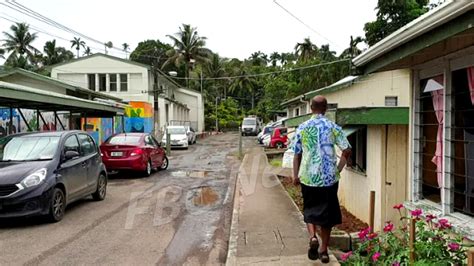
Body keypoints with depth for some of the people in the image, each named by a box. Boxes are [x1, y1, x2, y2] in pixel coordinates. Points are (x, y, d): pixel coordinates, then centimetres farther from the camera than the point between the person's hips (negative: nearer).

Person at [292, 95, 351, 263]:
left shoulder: (302, 128, -2)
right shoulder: (333, 127, -3)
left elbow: (297, 154, 0)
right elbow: (347, 150, -7)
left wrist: (296, 175, 10)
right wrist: (338, 169, 4)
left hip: (308, 177, 0)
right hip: (329, 178, 0)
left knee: (309, 210, 18)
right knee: (327, 213, 13)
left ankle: (313, 237, -7)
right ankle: (323, 250, 21)